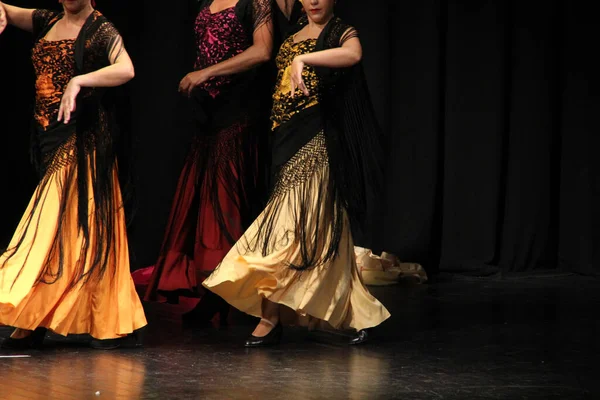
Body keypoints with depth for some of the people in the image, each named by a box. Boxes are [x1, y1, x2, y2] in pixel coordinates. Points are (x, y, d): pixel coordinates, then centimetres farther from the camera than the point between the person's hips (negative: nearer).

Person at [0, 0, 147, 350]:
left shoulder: (100, 30, -5)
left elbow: (127, 70, -22)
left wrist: (79, 81, -30)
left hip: (82, 137, -8)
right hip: (49, 134, 8)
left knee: (55, 222, -12)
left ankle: (31, 324, -13)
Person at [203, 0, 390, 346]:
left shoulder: (341, 32, -3)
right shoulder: (294, 34, 18)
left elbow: (353, 54, -25)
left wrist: (304, 59, -34)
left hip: (315, 141, -7)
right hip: (289, 139, 7)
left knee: (294, 222, -11)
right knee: (319, 231, 6)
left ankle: (271, 317, -10)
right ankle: (360, 314, 12)